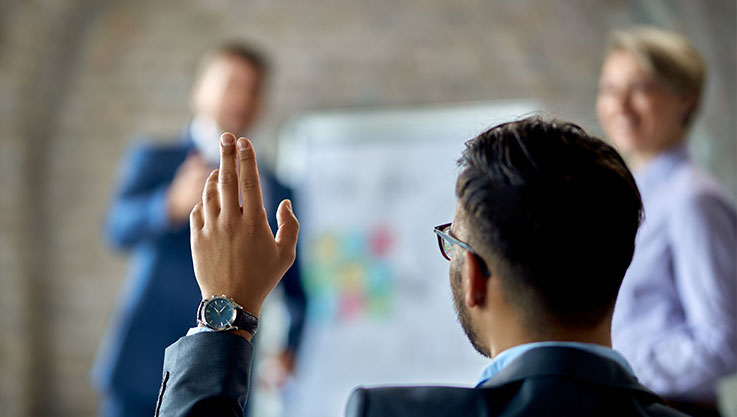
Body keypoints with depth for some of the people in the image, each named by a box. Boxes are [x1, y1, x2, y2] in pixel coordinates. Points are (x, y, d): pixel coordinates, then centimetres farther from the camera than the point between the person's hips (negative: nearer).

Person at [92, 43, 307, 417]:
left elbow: (299, 289, 19)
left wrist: (293, 348, 0)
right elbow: (121, 228, -14)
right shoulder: (154, 162, 6)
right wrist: (175, 205, -34)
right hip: (145, 374, -2)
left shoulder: (275, 193, 15)